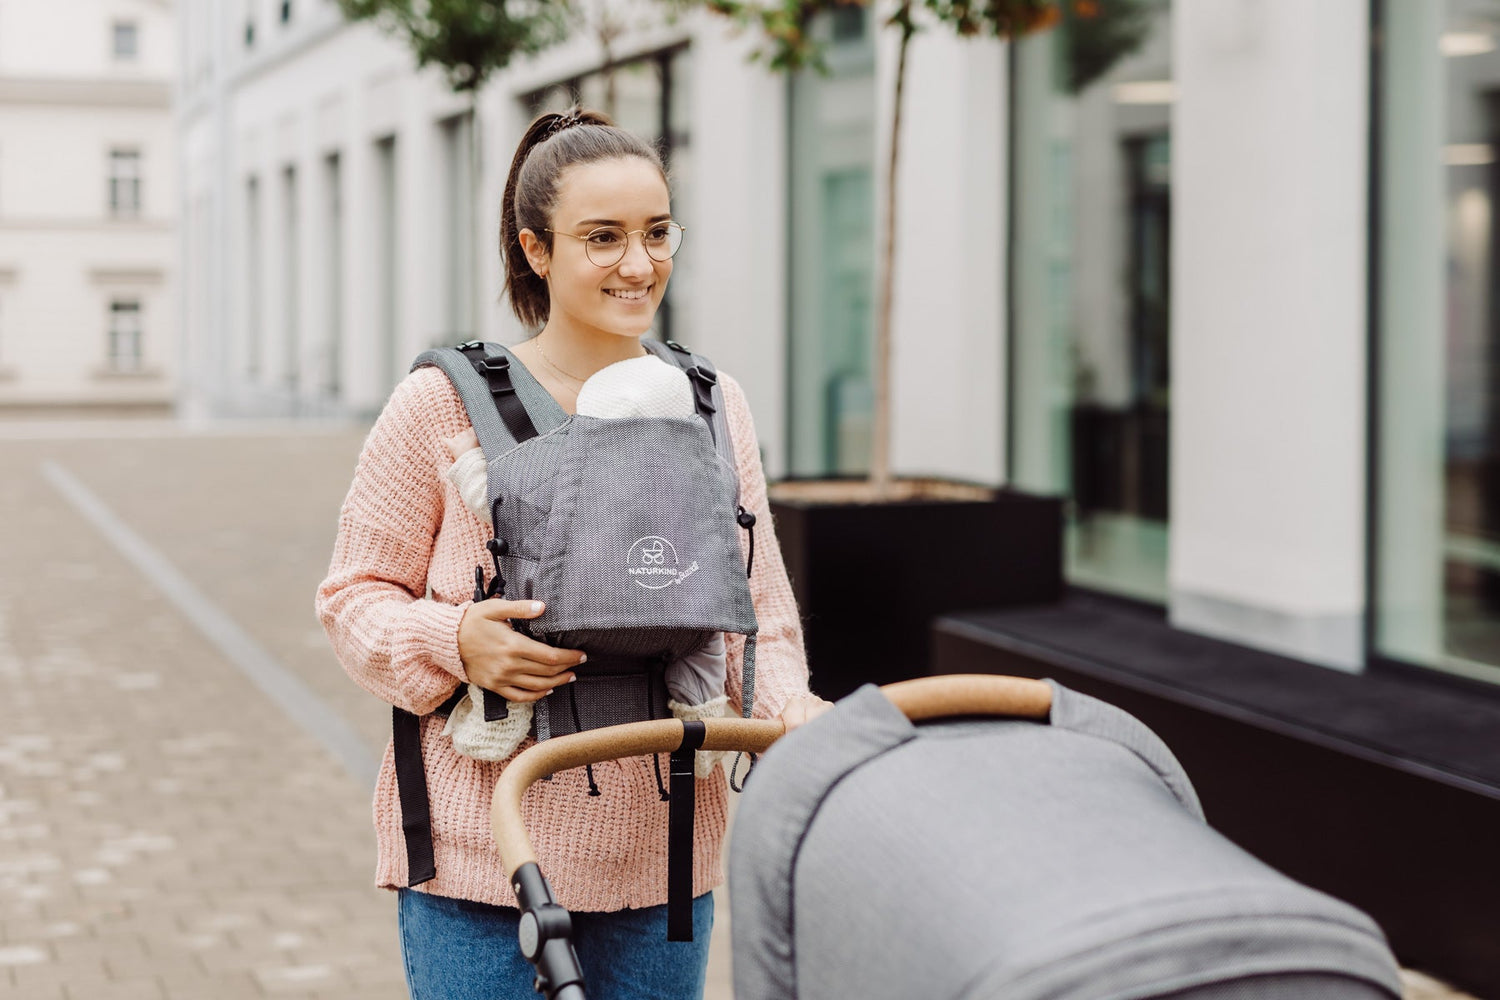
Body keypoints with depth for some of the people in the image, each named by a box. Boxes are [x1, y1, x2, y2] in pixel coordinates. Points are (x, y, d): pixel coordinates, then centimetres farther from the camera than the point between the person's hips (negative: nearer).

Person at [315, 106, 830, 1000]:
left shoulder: (711, 406, 7)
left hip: (661, 859, 4)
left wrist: (791, 709, -11)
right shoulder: (443, 405, -5)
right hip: (477, 858, -3)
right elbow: (355, 595, 1)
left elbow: (756, 608, 9)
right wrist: (452, 642, -19)